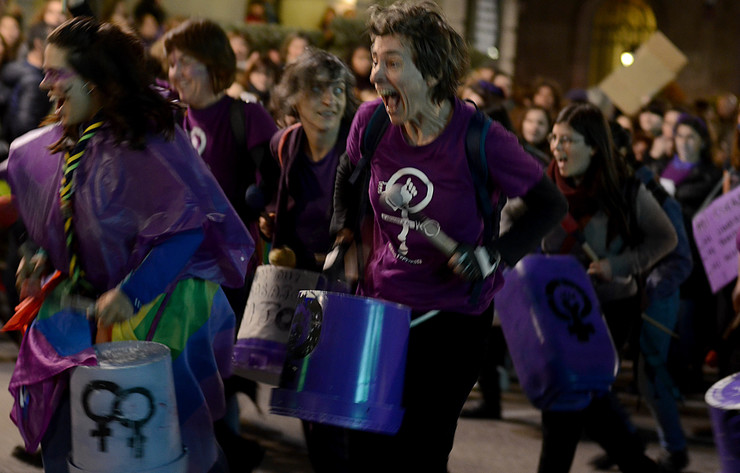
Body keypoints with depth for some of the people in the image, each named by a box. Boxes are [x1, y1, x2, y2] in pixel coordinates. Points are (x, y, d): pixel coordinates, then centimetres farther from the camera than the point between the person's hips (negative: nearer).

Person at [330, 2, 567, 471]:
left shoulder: (480, 140, -21)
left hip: (454, 315, -4)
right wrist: (346, 235, 6)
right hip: (381, 301, 4)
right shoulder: (371, 122, -9)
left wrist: (494, 254, -21)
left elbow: (551, 205, -10)